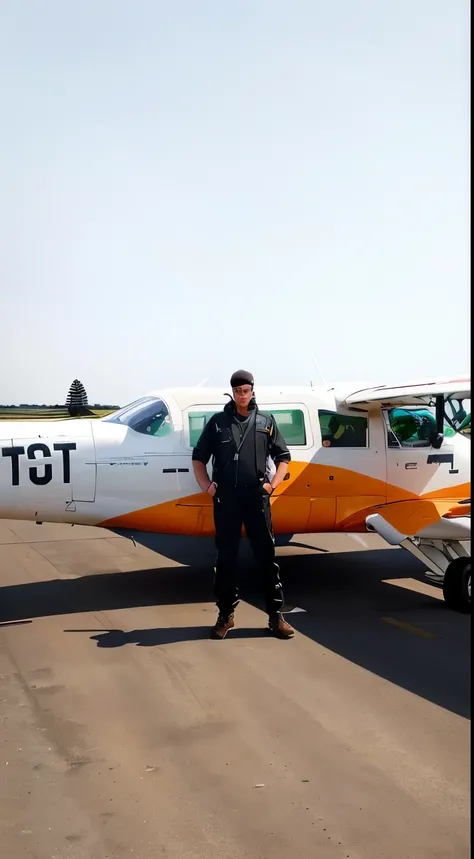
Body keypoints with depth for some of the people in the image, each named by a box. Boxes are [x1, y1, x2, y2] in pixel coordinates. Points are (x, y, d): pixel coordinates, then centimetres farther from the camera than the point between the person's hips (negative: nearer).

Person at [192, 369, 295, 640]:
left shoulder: (266, 421, 7)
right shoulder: (218, 422, 6)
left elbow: (283, 456, 12)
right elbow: (199, 457, 12)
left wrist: (272, 485, 0)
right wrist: (207, 485, 1)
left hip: (257, 496, 0)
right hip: (226, 497, 0)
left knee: (267, 555, 2)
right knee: (226, 556, 6)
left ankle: (276, 615, 11)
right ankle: (226, 614, 17)